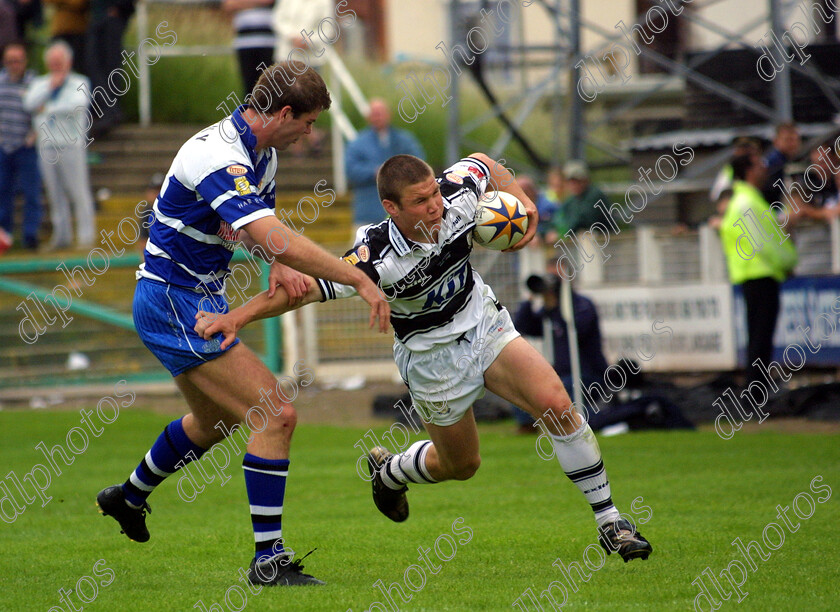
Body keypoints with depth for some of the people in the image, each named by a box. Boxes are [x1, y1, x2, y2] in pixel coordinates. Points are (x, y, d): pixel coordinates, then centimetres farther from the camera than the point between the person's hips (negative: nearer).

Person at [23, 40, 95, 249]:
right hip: (47, 145, 4)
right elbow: (29, 103, -2)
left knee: (79, 192, -7)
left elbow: (79, 103, -15)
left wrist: (49, 109, -8)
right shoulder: (39, 83, 16)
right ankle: (62, 236, 11)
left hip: (71, 144, -4)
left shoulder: (79, 83, 4)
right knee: (55, 194, 5)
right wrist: (51, 86, -9)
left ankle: (86, 236, -5)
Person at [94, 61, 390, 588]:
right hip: (175, 305, -11)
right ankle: (269, 559, -12)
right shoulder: (219, 158, -27)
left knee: (216, 418, 30)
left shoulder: (260, 153, 5)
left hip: (199, 302, 11)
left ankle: (130, 496, 52)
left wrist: (280, 268, -9)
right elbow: (277, 241, -38)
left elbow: (264, 226, 16)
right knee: (277, 416, -15)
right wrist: (360, 279, -34)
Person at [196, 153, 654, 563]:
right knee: (460, 464, 12)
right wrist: (237, 317, -43)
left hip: (485, 327, 3)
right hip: (430, 356, -3)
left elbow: (484, 165, 4)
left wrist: (520, 198, -11)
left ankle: (609, 521, -4)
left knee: (555, 403, -17)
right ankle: (387, 472, 48)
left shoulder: (458, 196, -21)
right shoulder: (377, 257, -34)